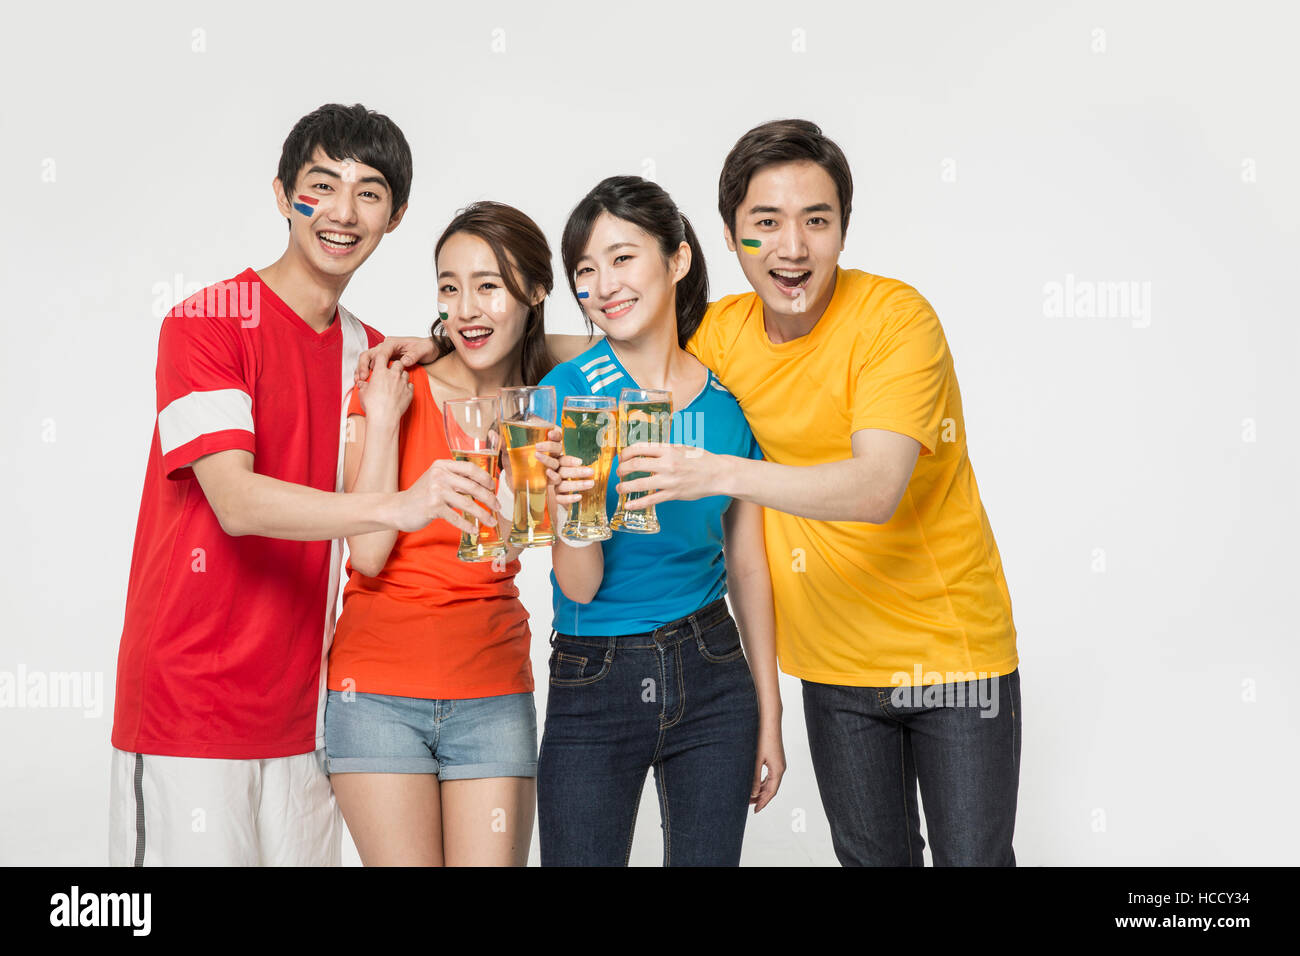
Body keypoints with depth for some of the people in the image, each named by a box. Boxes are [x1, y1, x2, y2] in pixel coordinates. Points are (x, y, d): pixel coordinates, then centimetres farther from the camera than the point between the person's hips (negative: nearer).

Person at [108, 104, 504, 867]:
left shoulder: (375, 354, 11)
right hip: (192, 710, -5)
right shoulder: (205, 323, -8)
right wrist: (395, 508, -35)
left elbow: (367, 551, 10)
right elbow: (236, 502, -21)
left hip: (303, 714, 6)